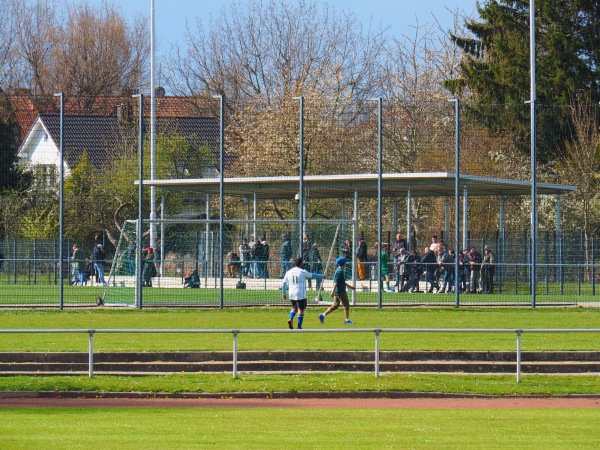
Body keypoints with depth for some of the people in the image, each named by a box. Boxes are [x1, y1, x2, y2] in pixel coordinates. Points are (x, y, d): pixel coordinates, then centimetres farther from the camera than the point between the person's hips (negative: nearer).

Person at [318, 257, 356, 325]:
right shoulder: (340, 271, -17)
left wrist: (350, 286, 30)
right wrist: (333, 292, -26)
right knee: (346, 305, 0)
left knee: (335, 305, 12)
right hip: (340, 292, -10)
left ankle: (322, 315, 8)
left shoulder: (338, 270, 15)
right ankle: (347, 320, 7)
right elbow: (336, 282, -23)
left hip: (337, 292, 10)